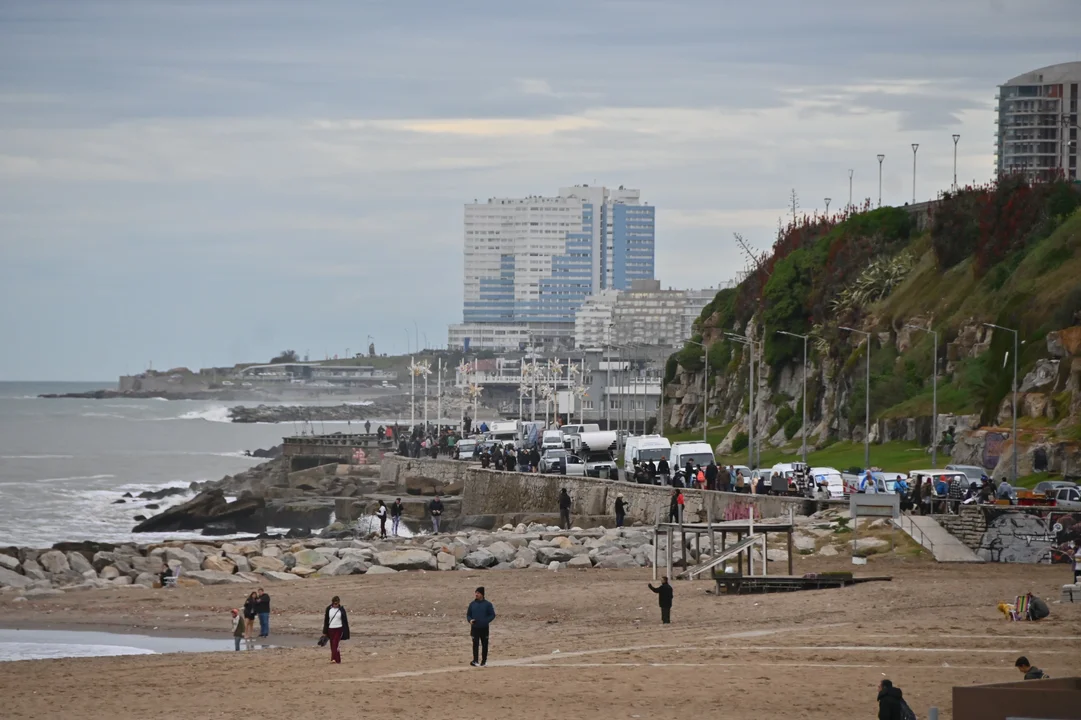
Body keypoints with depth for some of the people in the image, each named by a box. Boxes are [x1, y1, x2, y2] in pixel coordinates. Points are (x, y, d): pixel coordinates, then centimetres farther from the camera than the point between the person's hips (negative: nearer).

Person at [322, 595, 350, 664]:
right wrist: (325, 632, 9)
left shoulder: (341, 610, 0)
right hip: (330, 629, 3)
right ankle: (338, 660, 13)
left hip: (339, 629, -3)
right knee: (332, 645, 3)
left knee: (335, 643, -18)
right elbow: (326, 620, 10)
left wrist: (346, 632, 1)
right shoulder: (328, 609, 5)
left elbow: (345, 620, 3)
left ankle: (334, 659, -25)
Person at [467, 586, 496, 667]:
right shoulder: (472, 604, 6)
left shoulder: (487, 604, -2)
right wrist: (470, 620, -9)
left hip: (484, 628, -1)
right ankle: (475, 661, -6)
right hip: (475, 628, 1)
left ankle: (484, 661, 15)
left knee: (485, 645, 6)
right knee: (475, 644, -5)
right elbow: (468, 614, 13)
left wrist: (486, 621, -16)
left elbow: (492, 615, -1)